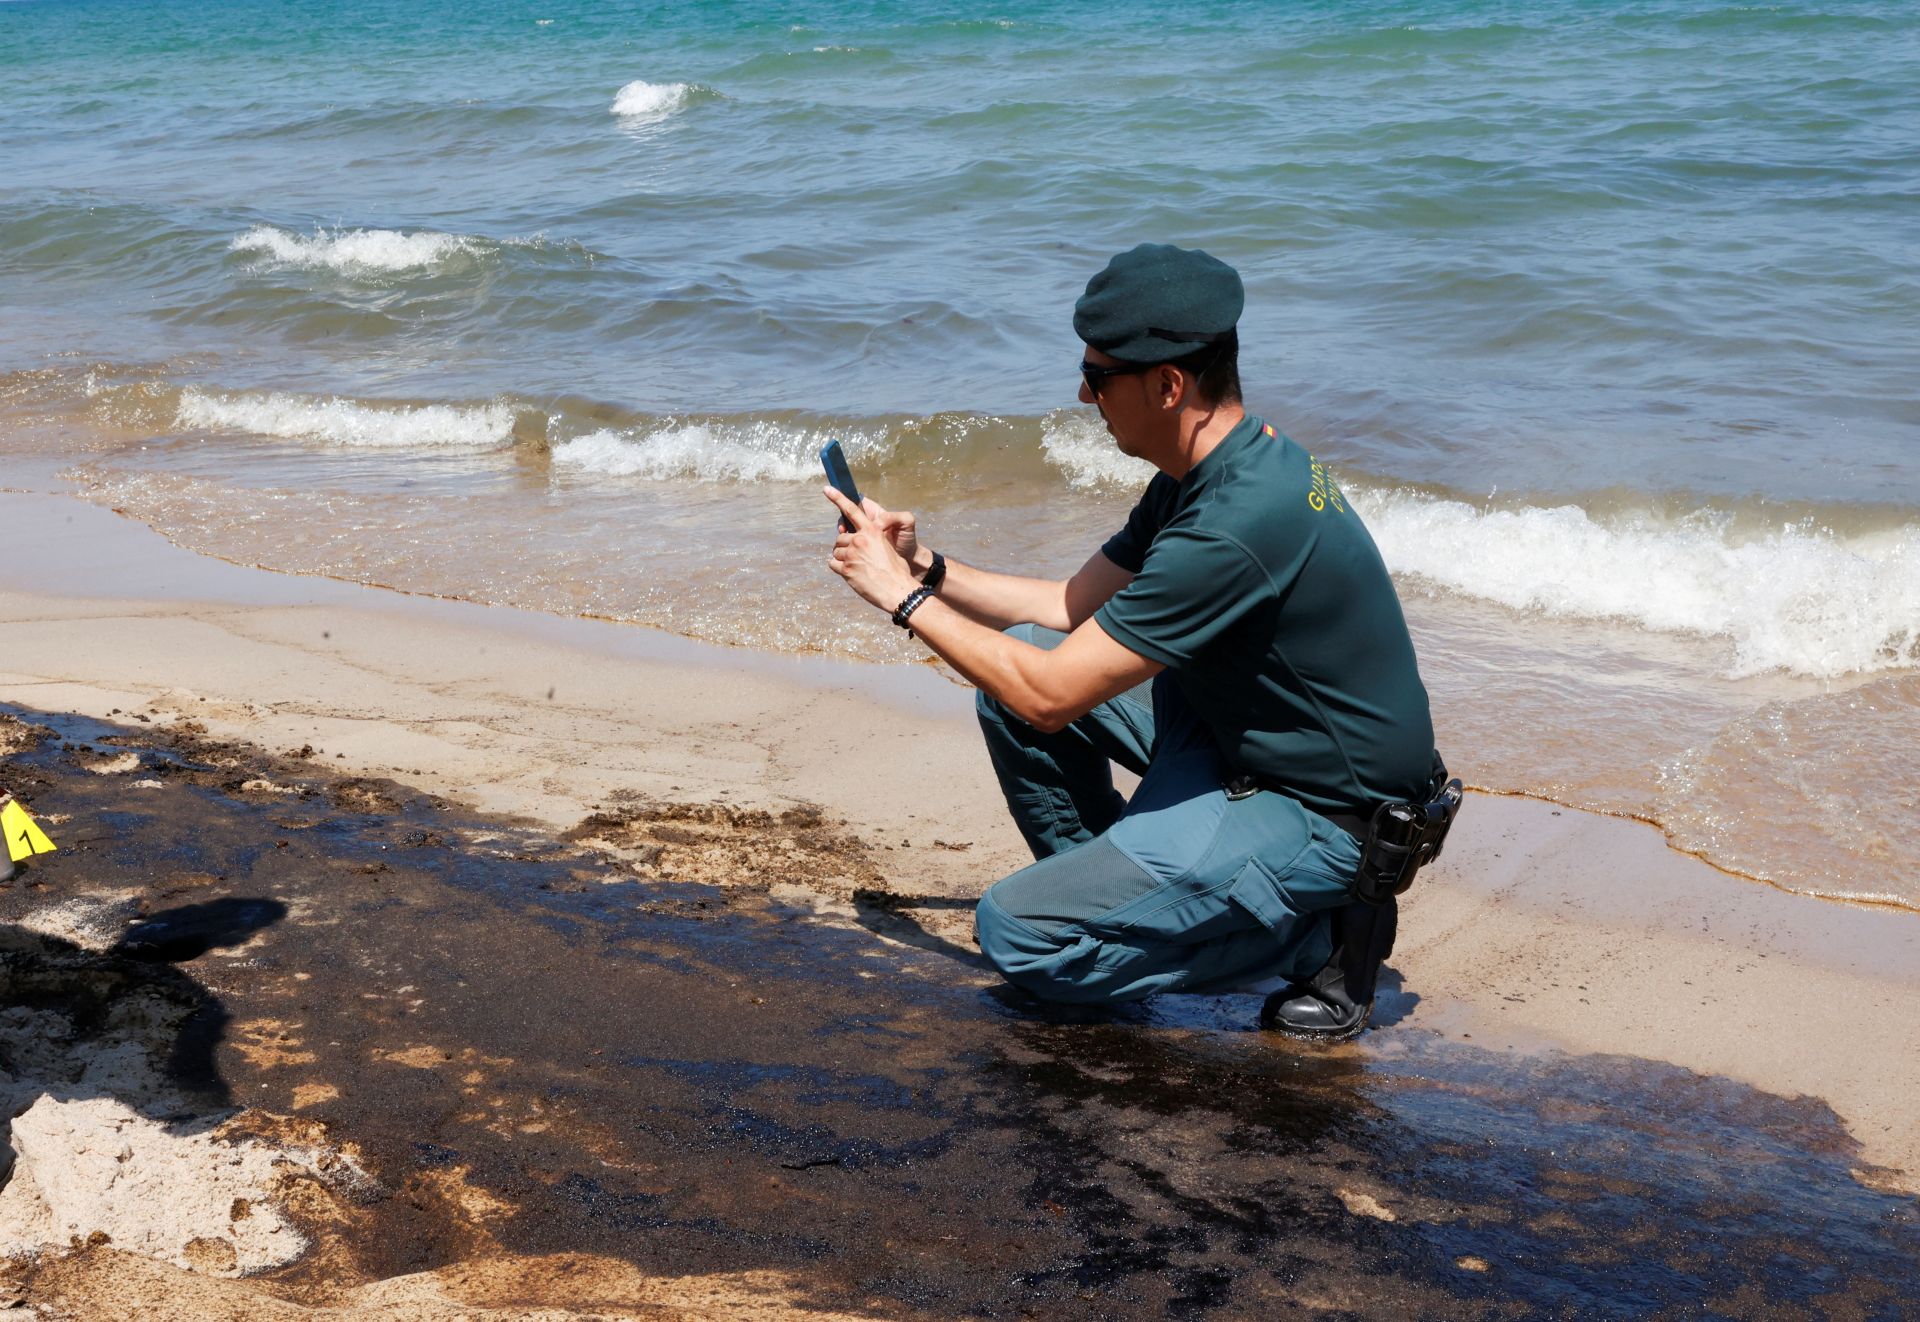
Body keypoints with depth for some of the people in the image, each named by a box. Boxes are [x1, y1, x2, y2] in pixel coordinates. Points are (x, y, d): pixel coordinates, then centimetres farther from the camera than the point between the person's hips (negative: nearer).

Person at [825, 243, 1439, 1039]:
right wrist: (928, 569, 2)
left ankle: (1311, 934, -4)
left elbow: (1048, 696, -25)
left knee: (1015, 934, -14)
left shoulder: (1236, 525, -30)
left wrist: (905, 599, -14)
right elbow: (1077, 605, 13)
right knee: (1017, 653, 4)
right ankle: (1109, 888, 18)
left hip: (1316, 815, -10)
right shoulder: (1211, 473, 2)